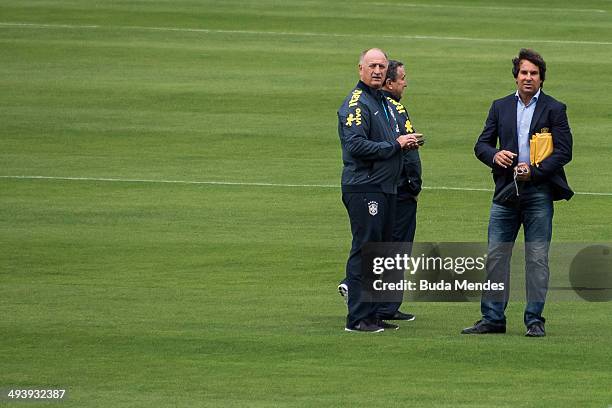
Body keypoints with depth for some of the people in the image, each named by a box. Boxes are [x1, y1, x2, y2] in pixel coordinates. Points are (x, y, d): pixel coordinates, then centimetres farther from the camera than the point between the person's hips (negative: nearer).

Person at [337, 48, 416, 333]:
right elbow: (356, 145, -21)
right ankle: (357, 318, -7)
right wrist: (395, 145, -15)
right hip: (364, 189, -10)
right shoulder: (356, 103, -11)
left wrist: (403, 143, 7)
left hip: (385, 188, 10)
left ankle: (373, 314, 16)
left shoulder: (383, 102, 19)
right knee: (364, 250, -9)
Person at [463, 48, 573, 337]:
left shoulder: (554, 109, 2)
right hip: (506, 192, 3)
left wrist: (535, 170, -15)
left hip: (538, 191, -3)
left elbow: (564, 151, -4)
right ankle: (492, 318, 8)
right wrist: (494, 155, -10)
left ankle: (534, 320, 5)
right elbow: (481, 144, 13)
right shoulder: (501, 107, 13)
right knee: (496, 255, 2)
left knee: (537, 258, -1)